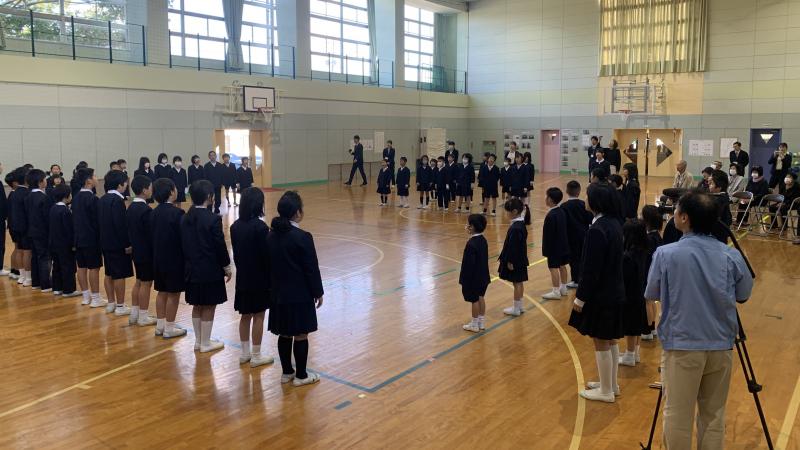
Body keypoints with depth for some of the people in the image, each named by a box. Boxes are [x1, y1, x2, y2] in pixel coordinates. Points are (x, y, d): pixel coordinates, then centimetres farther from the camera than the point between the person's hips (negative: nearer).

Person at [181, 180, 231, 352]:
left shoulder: (185, 218, 1)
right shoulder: (213, 219, -18)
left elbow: (183, 245, 7)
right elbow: (220, 246, -14)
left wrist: (191, 261, 18)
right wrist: (227, 268, -2)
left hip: (192, 269, 6)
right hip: (211, 270, -6)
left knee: (197, 306, 17)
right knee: (209, 307, 5)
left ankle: (198, 341, 27)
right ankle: (205, 343, 15)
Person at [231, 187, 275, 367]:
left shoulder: (235, 226, 1)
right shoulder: (260, 227, -19)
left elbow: (236, 253, 8)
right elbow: (266, 255, -16)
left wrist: (241, 269, 17)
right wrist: (270, 277, -7)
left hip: (242, 277, 6)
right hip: (259, 277, -6)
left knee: (245, 316, 16)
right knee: (258, 317, 4)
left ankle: (245, 353, 25)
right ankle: (256, 356, 12)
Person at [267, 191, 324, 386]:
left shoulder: (272, 236, 1)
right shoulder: (303, 237, -18)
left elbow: (270, 265, 8)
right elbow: (311, 269, -14)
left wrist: (275, 287, 18)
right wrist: (318, 292, -3)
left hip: (279, 293, 6)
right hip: (300, 294, -6)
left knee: (284, 334, 15)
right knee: (301, 335, 5)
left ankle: (287, 372, 26)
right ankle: (301, 375, 16)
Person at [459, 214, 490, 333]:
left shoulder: (471, 244, -25)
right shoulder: (483, 240, 1)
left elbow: (469, 264, -22)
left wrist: (464, 279, -15)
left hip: (473, 277, -8)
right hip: (483, 276, 8)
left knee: (474, 300, 4)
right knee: (480, 298, 18)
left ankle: (474, 325, 17)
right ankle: (482, 322, 29)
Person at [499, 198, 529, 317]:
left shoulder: (515, 228, -24)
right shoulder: (521, 223, 6)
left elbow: (513, 246, -23)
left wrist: (510, 261, -17)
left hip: (515, 261, -9)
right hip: (520, 259, 9)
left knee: (517, 283, 1)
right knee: (519, 283, 17)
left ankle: (516, 308, 12)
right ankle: (519, 306, 28)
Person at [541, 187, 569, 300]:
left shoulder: (551, 215, -22)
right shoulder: (562, 212, 5)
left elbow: (548, 234, -20)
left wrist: (545, 249, -13)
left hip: (554, 247, -9)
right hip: (563, 244, 9)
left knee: (553, 268, -3)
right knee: (562, 266, 17)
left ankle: (556, 292, 2)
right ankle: (563, 288, 28)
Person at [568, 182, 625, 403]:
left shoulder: (597, 230, -23)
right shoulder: (615, 224, 4)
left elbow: (591, 269, -22)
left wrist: (581, 298, -14)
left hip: (600, 295, -9)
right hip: (614, 292, 9)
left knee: (601, 343, 4)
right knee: (611, 341, 20)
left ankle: (606, 391, 16)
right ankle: (611, 384, 33)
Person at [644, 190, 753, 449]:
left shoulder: (666, 254, -14)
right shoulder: (731, 256, -4)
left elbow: (651, 295, -1)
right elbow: (743, 296, 10)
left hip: (681, 345, -3)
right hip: (721, 345, 4)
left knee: (678, 416, 9)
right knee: (714, 416, 17)